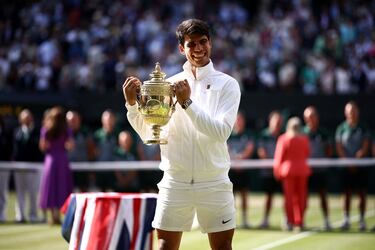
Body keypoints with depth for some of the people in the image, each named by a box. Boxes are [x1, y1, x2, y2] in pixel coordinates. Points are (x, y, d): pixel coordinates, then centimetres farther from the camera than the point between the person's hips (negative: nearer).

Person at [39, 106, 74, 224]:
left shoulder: (46, 130, 1)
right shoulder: (66, 130, -1)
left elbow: (42, 147, -1)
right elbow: (69, 145, -9)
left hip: (50, 158, 1)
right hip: (62, 159, -1)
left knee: (50, 185, 7)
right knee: (62, 186, 5)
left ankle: (53, 216, 4)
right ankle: (57, 214, -2)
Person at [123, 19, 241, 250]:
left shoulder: (227, 84, -1)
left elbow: (221, 132, -15)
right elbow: (148, 134, 5)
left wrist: (187, 102, -22)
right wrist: (132, 104, -11)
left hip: (214, 183, -1)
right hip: (175, 182, 2)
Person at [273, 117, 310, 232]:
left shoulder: (283, 139, -7)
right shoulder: (304, 139, 1)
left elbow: (279, 156, -5)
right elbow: (307, 154, 13)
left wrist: (277, 170, 5)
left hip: (288, 169, -2)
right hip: (302, 169, 2)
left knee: (289, 196, 1)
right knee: (301, 196, 7)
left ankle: (290, 222, -1)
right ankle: (299, 222, 7)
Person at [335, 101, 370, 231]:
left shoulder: (363, 128, 4)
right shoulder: (341, 128, 5)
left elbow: (365, 147, -2)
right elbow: (339, 148, 1)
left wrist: (357, 159, -17)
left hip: (361, 165, 0)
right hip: (347, 166, 0)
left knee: (362, 193, 1)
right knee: (347, 193, 1)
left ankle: (362, 220, 6)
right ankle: (346, 220, 5)